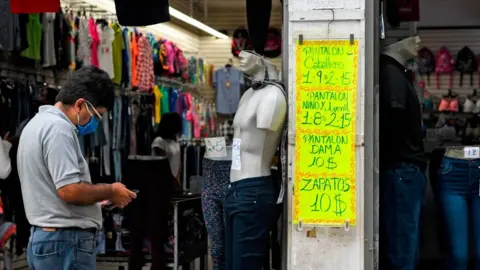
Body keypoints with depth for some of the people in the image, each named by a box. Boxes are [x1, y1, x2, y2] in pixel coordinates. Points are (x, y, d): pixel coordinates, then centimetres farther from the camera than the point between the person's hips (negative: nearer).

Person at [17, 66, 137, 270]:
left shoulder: (38, 123, 17)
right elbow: (69, 190, -23)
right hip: (66, 241, -10)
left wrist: (101, 195, 15)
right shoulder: (58, 128, -16)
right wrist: (110, 191, -9)